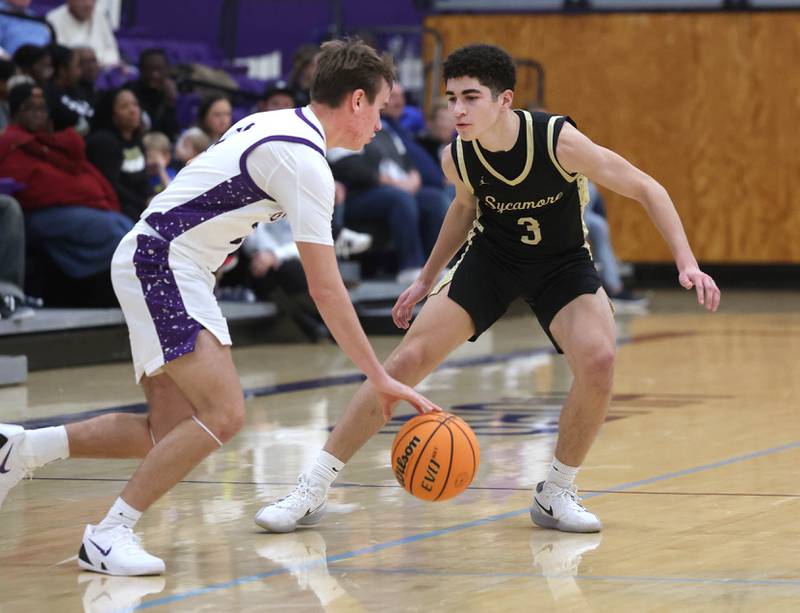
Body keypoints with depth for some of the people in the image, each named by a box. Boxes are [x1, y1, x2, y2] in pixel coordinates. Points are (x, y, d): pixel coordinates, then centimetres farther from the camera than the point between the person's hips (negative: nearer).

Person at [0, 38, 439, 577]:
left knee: (170, 433, 9)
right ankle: (110, 535, -14)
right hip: (160, 264, -10)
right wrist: (381, 378, -16)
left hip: (167, 266, 10)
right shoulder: (305, 160, -18)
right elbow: (325, 290, -19)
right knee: (223, 415, -20)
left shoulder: (277, 125, 12)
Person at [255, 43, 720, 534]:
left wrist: (687, 263, -29)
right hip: (490, 257, 2)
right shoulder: (458, 158, -18)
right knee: (408, 359, -11)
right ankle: (313, 489, -2)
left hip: (563, 263, -2)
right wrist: (427, 278, 14)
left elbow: (647, 190, -20)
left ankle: (556, 494, -4)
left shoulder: (559, 141, -30)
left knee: (598, 359, -27)